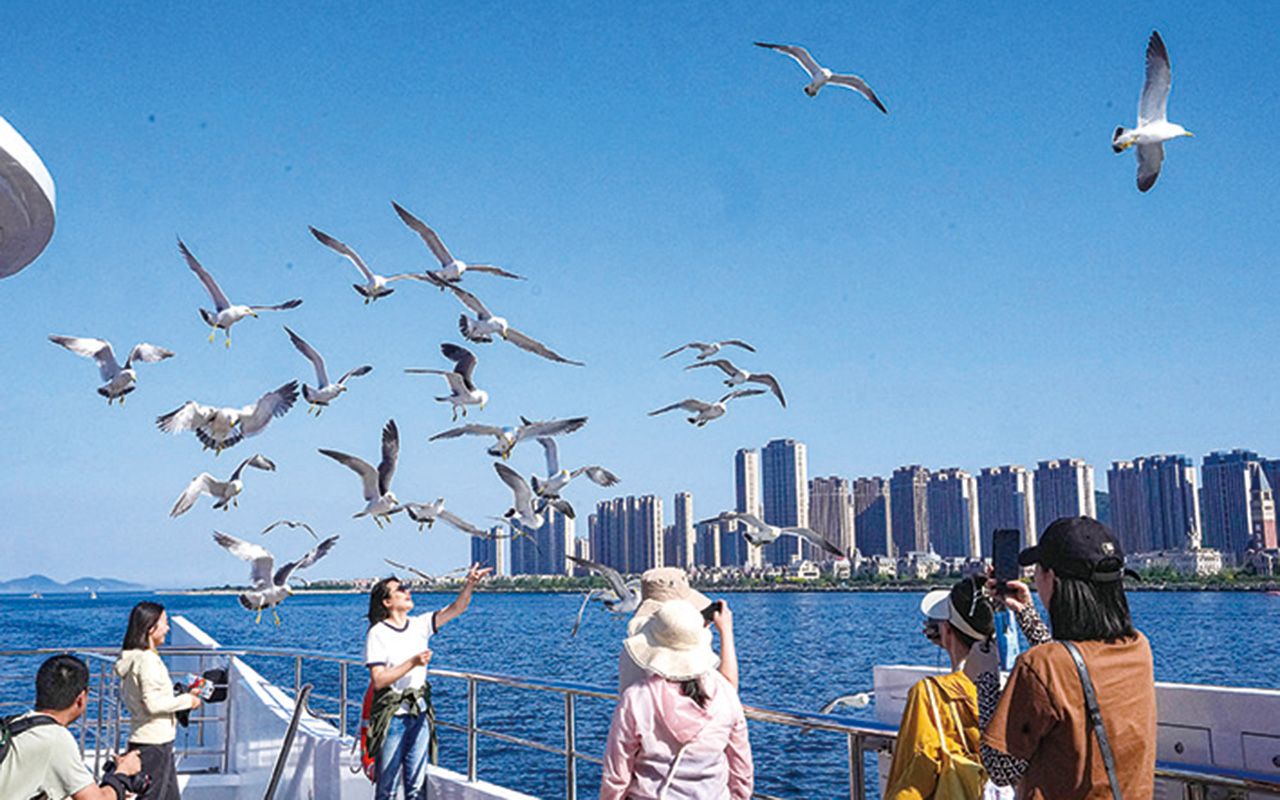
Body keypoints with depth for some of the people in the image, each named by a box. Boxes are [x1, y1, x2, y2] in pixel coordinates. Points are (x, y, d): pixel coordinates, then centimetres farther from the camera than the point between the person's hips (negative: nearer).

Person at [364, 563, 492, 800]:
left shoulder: (419, 625, 6)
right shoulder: (378, 633, -9)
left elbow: (455, 609, 2)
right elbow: (378, 680, -16)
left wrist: (470, 584, -14)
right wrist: (413, 663, -21)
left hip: (419, 714, 5)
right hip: (391, 716, -5)